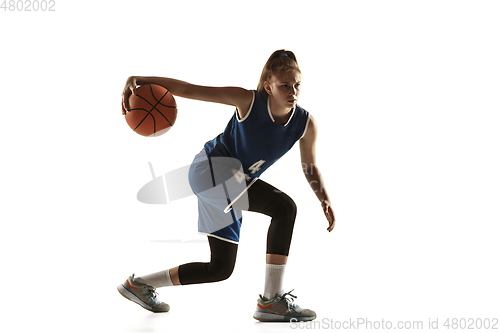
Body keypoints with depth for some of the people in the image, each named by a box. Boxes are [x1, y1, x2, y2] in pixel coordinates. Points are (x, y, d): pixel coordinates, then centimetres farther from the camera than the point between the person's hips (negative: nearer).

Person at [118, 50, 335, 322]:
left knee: (221, 269, 12)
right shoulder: (248, 101, -21)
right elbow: (188, 89, -19)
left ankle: (139, 284, 27)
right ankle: (272, 300, -20)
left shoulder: (305, 124, -8)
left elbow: (310, 168, 6)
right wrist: (139, 80, -30)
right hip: (212, 167, -7)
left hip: (239, 182, 7)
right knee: (284, 207, -27)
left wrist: (324, 200, -12)